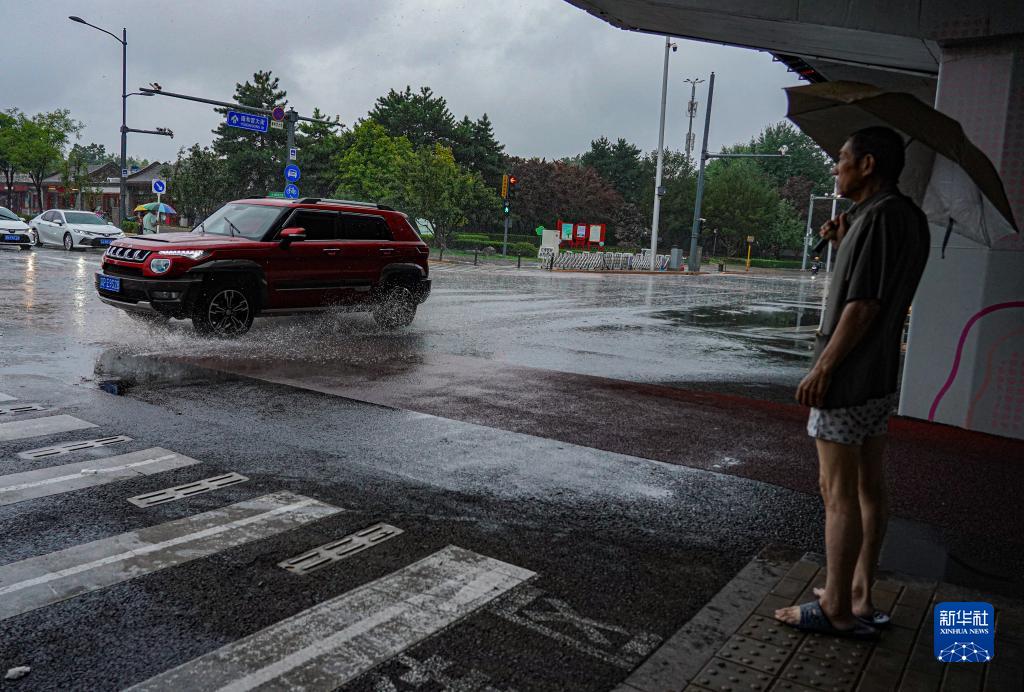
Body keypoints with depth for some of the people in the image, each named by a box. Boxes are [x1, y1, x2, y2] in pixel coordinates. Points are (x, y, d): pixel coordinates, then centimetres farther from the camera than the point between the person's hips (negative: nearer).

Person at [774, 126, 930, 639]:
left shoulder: (879, 216, -17)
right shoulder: (910, 217, 14)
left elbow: (863, 305, -22)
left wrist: (822, 369, -18)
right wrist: (844, 244, 7)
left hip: (847, 379, -10)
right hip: (882, 377, 10)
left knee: (839, 494, -3)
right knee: (868, 487, 15)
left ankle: (837, 611, 6)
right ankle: (859, 598, 26)